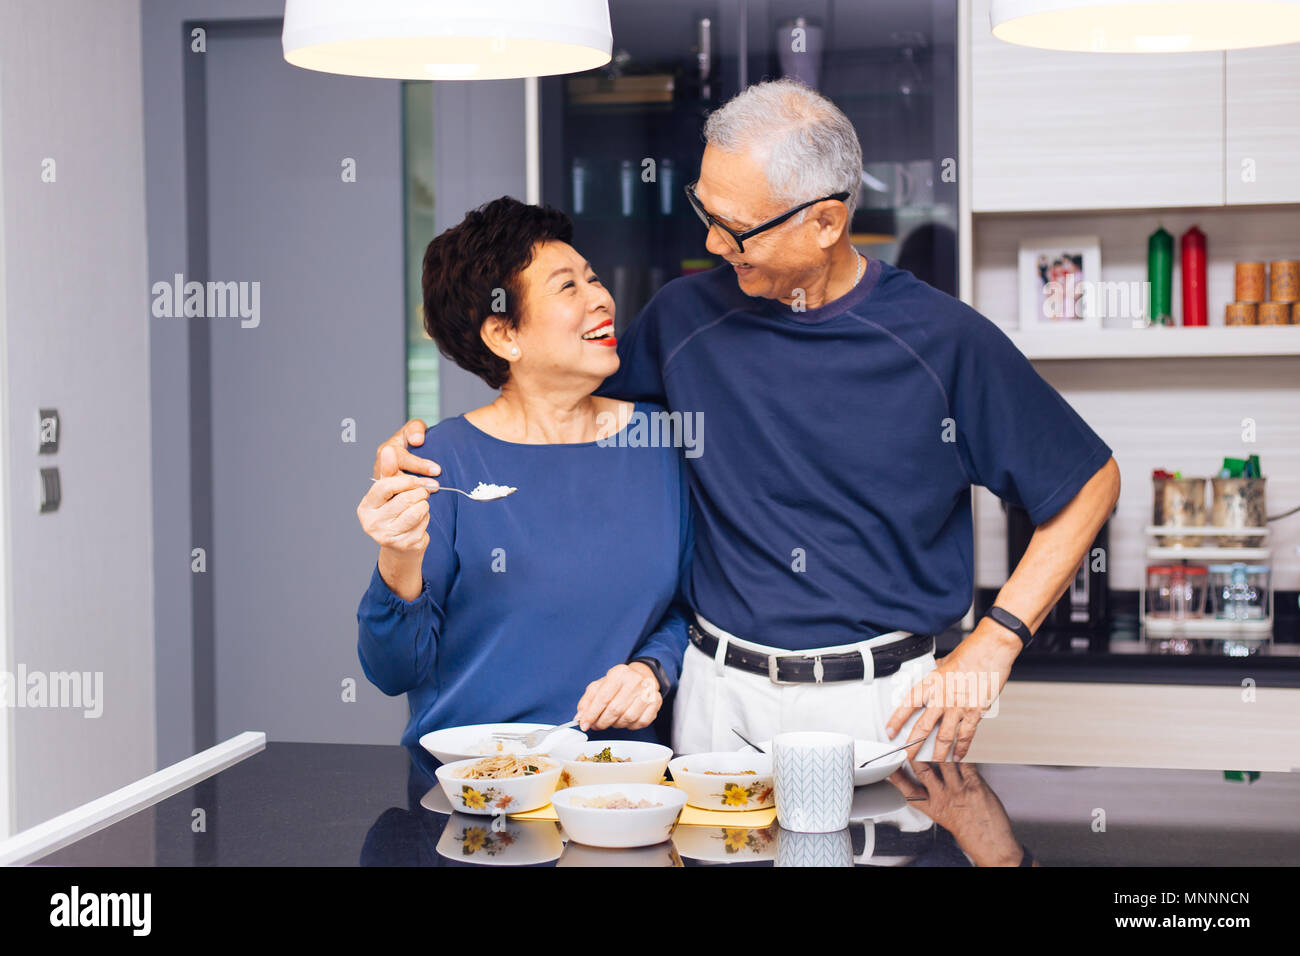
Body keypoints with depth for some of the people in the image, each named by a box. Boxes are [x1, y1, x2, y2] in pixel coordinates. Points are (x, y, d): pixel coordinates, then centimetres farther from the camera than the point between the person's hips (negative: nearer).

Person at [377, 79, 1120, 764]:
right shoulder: (687, 317, 1)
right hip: (722, 697, 3)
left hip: (885, 705, -2)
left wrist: (992, 648, -6)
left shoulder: (946, 342, -9)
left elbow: (1092, 483, 0)